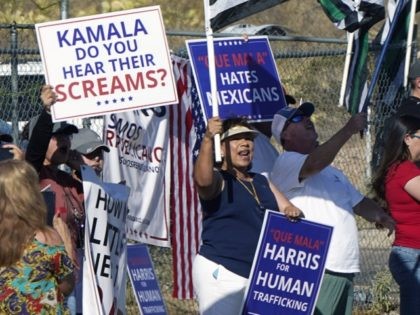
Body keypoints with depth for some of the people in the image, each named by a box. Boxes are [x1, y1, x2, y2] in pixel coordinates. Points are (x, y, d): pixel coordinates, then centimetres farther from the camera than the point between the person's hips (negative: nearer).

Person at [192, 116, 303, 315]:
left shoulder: (262, 182, 18)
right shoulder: (218, 179, -5)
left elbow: (287, 209, 17)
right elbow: (203, 179, -29)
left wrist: (293, 212, -9)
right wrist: (208, 139, -42)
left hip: (259, 275, 8)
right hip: (221, 273, -8)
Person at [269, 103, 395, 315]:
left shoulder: (331, 171, 26)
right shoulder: (285, 162, -3)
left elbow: (359, 203, 28)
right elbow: (314, 164, -23)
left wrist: (380, 216, 5)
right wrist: (349, 130, -20)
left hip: (344, 271, 9)